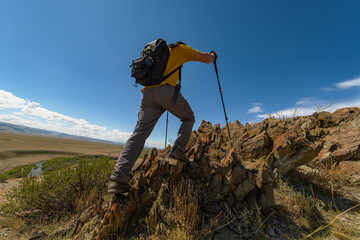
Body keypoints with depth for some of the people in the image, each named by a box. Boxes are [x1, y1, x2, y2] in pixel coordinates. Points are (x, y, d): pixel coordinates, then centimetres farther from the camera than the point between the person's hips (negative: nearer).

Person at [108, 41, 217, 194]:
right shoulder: (181, 48, 21)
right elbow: (206, 59, 16)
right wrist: (212, 56, 41)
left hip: (147, 93, 5)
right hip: (167, 91, -5)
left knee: (139, 133, -2)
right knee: (188, 118, 18)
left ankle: (118, 178, -10)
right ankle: (178, 149, -2)